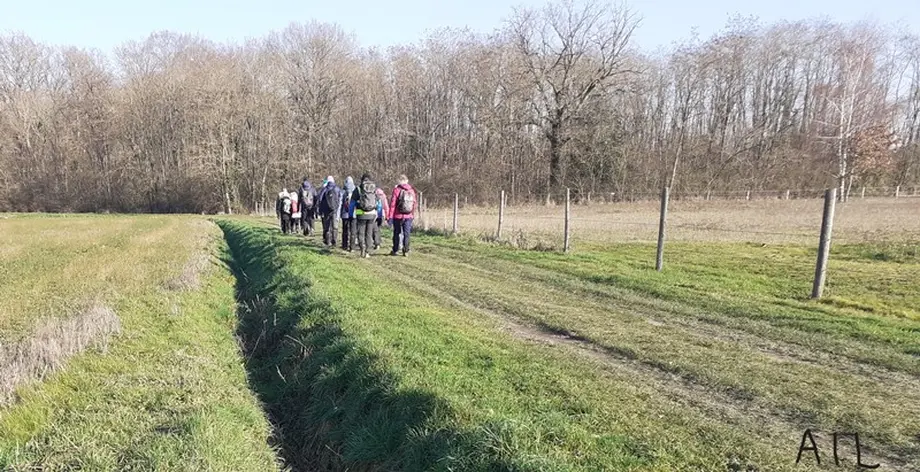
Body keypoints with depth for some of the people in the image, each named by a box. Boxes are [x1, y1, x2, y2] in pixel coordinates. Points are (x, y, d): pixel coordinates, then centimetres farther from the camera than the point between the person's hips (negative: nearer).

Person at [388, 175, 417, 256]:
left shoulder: (397, 189, -7)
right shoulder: (412, 190, 4)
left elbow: (392, 204, -9)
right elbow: (415, 204, 6)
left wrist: (390, 216, -6)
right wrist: (413, 214, 16)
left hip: (398, 216, -2)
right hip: (409, 216, 2)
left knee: (396, 233, 10)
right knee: (407, 234, 6)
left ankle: (395, 250, 15)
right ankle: (406, 251, 5)